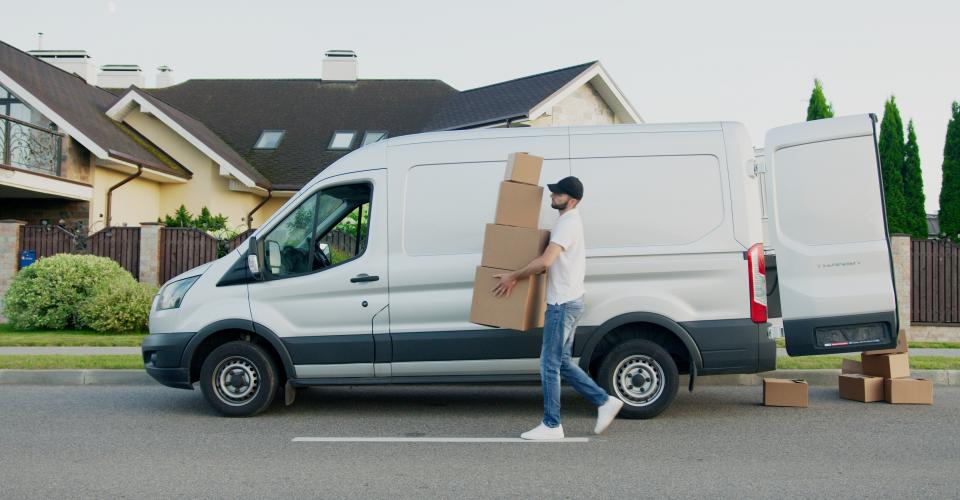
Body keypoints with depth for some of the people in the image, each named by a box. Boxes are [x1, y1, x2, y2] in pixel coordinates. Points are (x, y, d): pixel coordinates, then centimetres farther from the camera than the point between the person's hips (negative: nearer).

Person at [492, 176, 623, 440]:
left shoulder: (567, 223, -16)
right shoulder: (570, 221, 17)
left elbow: (545, 261, -28)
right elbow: (553, 261, 26)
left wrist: (513, 277, -18)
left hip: (563, 303, -10)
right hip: (568, 301, 10)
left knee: (549, 364, -4)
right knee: (562, 362, 15)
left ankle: (551, 426, 4)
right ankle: (604, 402, 19)